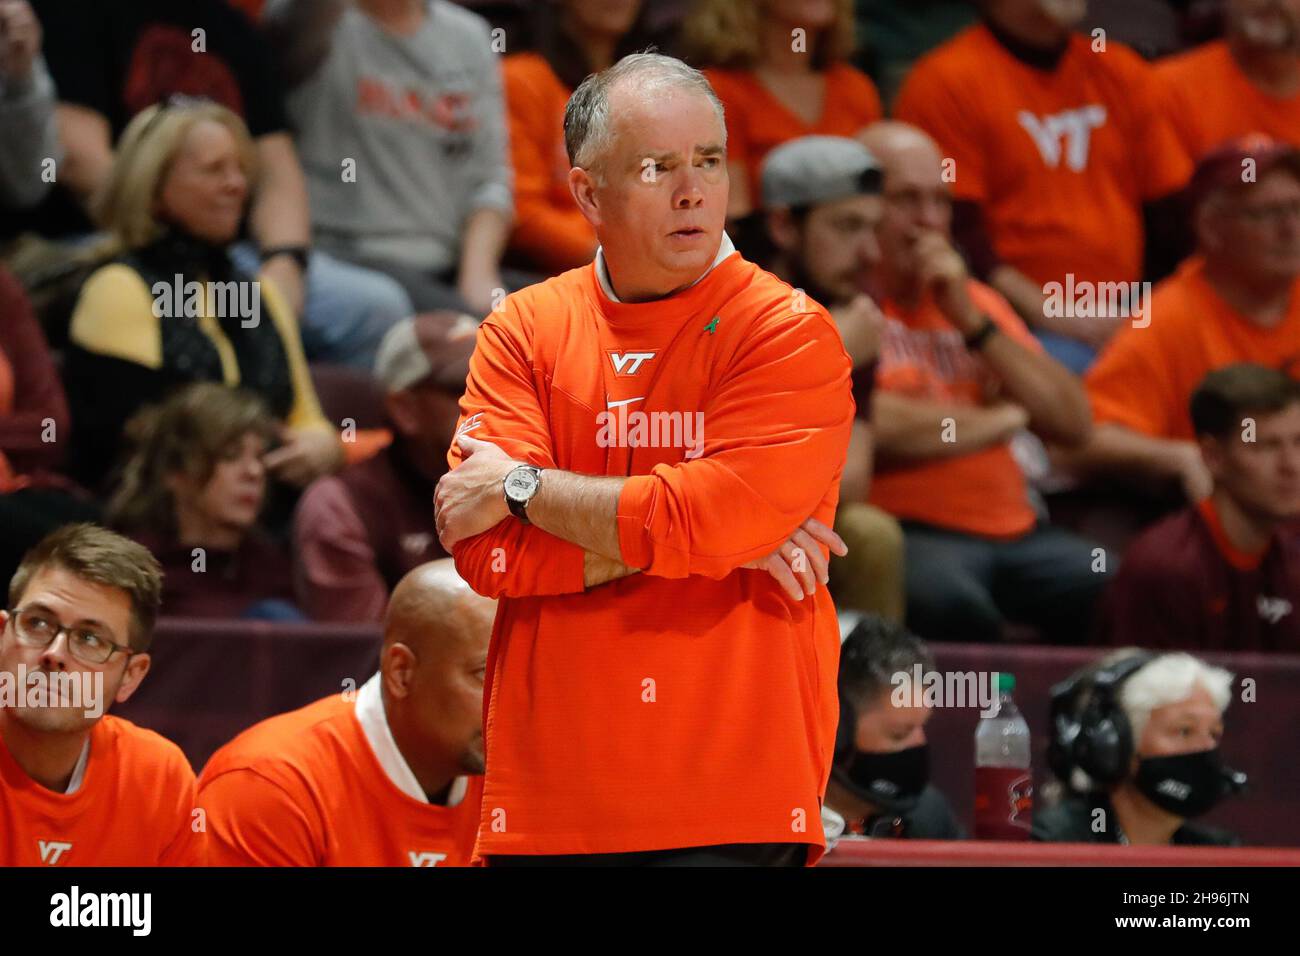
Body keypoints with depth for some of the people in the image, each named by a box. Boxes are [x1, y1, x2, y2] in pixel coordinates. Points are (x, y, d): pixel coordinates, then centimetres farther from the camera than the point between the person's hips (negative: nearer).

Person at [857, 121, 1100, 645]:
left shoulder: (976, 300, 22)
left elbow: (1072, 422, 12)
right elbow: (870, 424, -16)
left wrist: (972, 320, 1)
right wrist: (1000, 420, 1)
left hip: (1011, 528, 6)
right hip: (903, 530, -6)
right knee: (954, 607, -38)